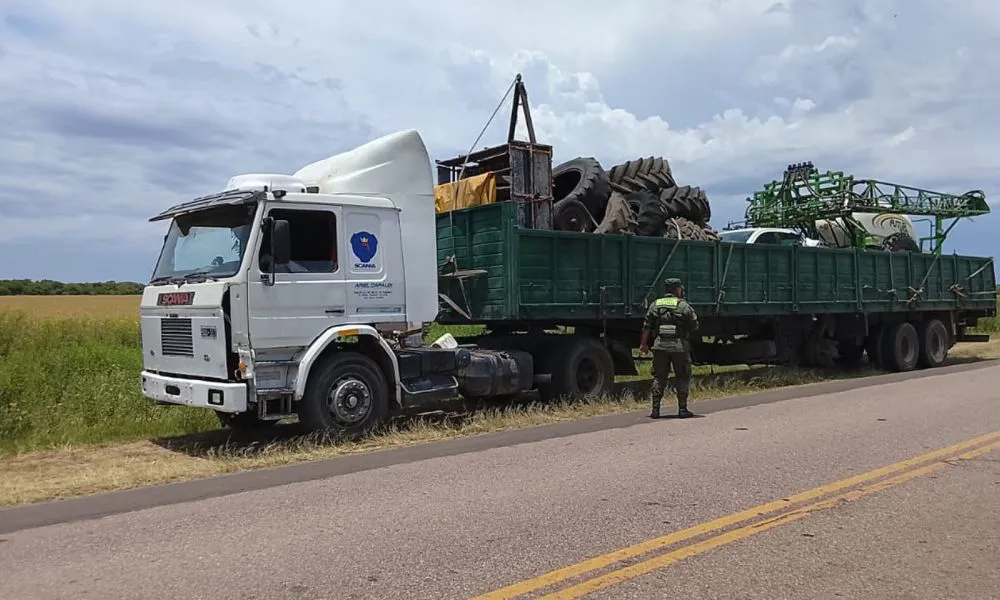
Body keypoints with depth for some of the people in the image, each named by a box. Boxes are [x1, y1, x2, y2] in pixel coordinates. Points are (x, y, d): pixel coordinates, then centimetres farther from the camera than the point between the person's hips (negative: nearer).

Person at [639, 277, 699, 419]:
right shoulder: (684, 306, -3)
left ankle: (655, 409, 6)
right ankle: (682, 409, 9)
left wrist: (644, 343, 11)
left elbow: (647, 326, 5)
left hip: (660, 346, 3)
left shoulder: (656, 304, 7)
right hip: (680, 346, -3)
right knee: (682, 378, 8)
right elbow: (694, 327, -3)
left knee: (659, 378, 9)